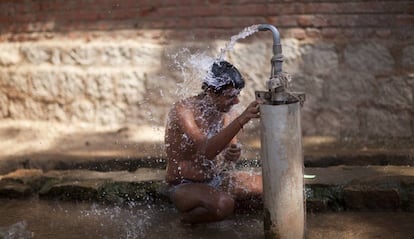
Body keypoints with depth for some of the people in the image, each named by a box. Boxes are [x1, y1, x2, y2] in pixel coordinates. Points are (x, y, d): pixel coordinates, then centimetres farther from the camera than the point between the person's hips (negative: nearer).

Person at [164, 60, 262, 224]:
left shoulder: (227, 113, -3)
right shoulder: (183, 110, -23)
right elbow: (207, 150, -37)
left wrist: (233, 154, -19)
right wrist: (242, 120, -47)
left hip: (217, 181, 7)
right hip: (185, 187, -7)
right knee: (224, 204, -35)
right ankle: (187, 218, -4)